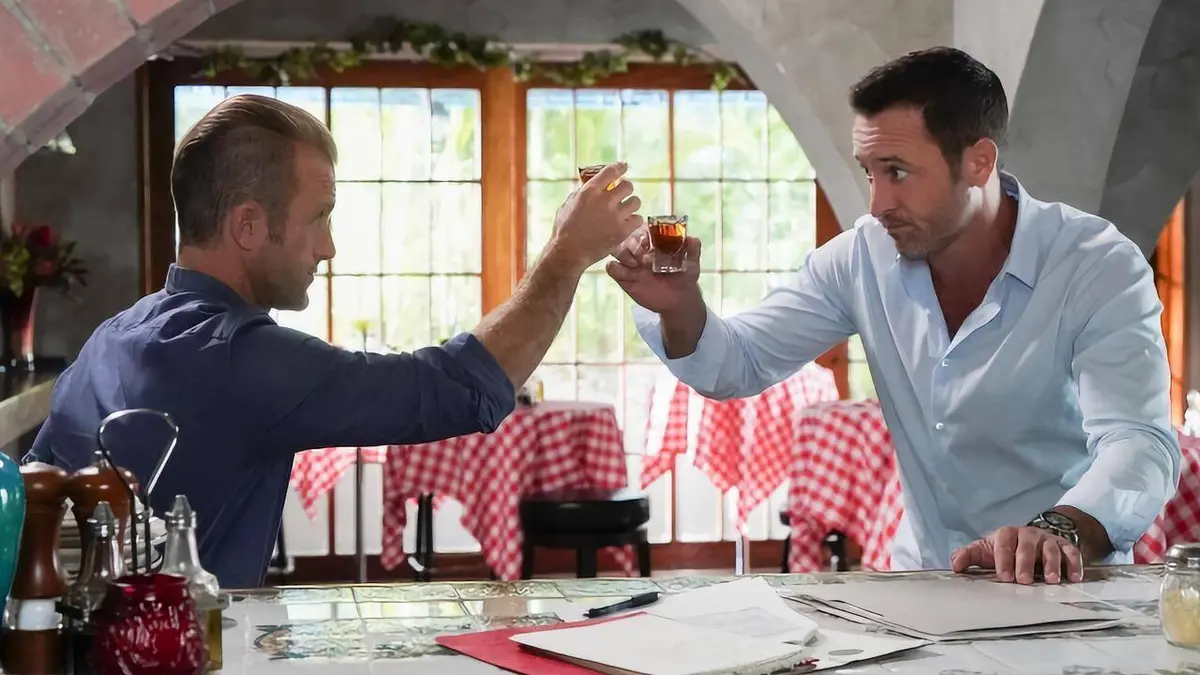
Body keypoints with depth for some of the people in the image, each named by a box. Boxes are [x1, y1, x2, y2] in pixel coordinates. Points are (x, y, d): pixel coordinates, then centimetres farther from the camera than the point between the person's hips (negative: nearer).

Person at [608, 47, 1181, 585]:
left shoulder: (1101, 270, -14)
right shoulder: (863, 256, -1)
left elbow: (1139, 445, -26)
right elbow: (739, 366, 5)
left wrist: (1060, 532, -46)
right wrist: (680, 308, -17)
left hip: (1064, 588, -3)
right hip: (920, 578, 4)